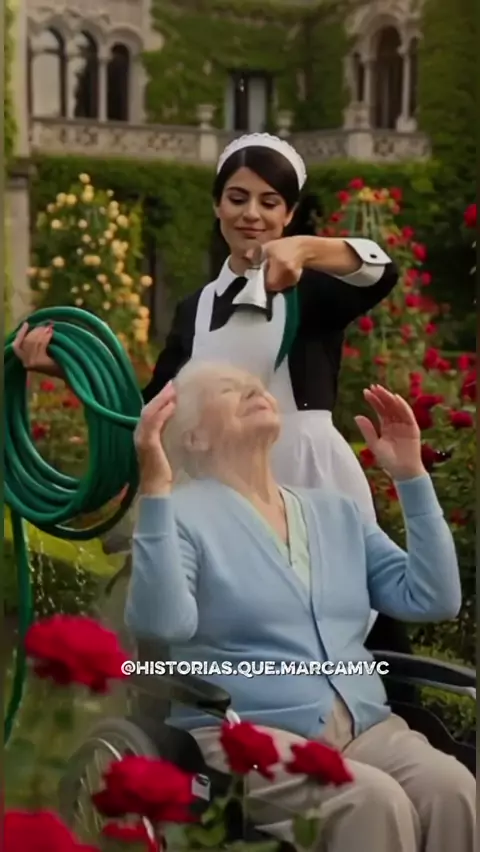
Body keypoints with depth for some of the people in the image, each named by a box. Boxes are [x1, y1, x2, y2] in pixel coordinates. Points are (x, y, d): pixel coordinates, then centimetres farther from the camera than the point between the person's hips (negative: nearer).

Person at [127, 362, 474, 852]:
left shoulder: (336, 512, 18)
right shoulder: (183, 513, 0)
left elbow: (432, 600, 11)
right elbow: (160, 625, -18)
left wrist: (411, 476, 10)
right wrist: (155, 489, -23)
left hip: (365, 727, 5)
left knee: (451, 788, -25)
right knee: (372, 801, -31)